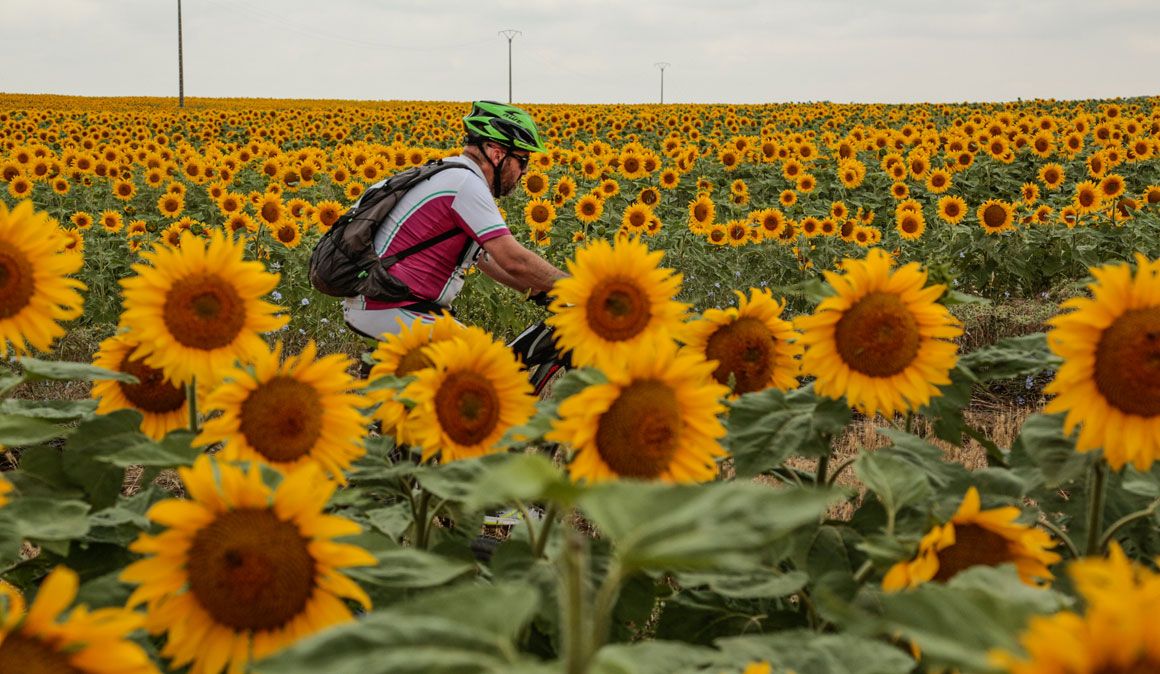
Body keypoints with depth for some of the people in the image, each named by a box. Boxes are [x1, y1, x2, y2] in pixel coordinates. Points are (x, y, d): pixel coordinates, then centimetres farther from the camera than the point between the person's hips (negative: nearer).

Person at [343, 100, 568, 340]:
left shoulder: (446, 174, 15)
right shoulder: (467, 184, -15)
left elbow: (484, 257, 21)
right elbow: (515, 261, -18)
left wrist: (539, 290, 18)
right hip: (389, 310, -10)